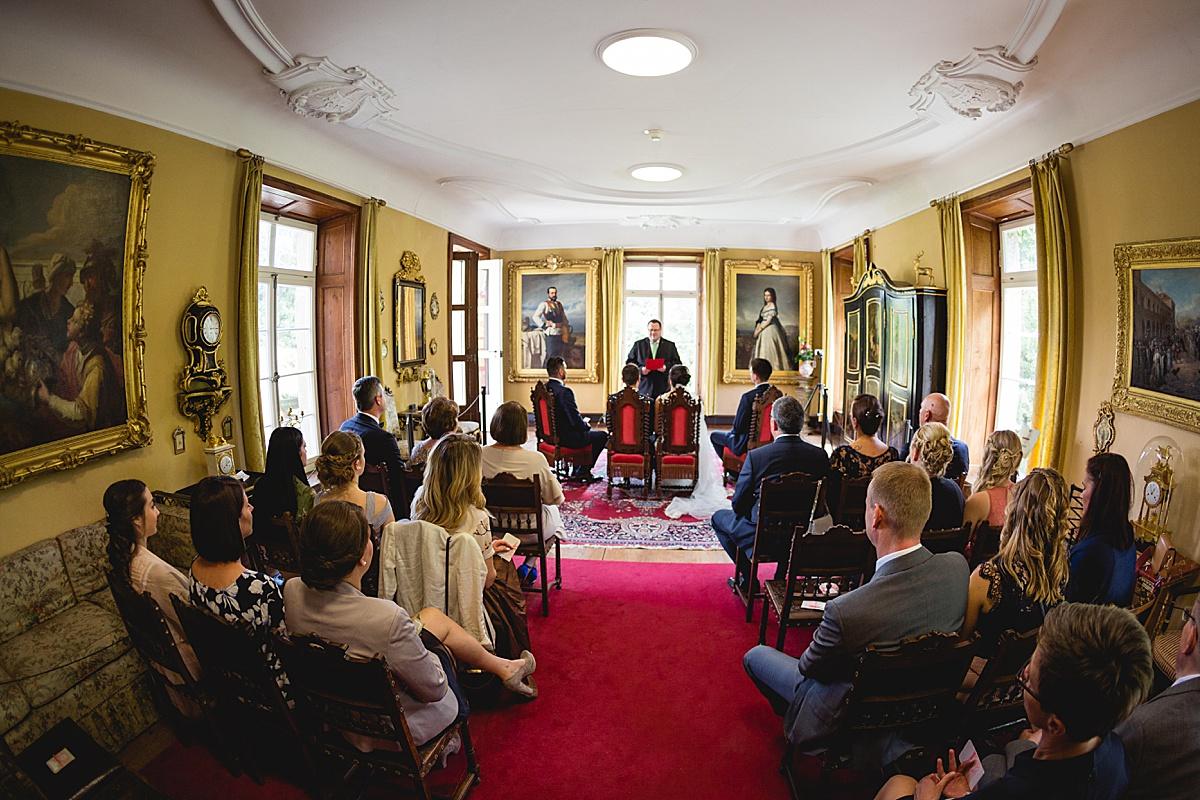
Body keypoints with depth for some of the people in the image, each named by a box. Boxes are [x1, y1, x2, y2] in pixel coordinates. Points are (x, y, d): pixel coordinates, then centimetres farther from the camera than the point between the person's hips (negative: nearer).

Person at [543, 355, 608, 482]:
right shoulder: (564, 392, -25)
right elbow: (576, 420, -22)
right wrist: (586, 425, -3)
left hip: (549, 434, 9)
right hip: (566, 438, -9)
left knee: (584, 430, 32)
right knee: (602, 436, 8)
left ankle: (577, 472, 32)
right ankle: (582, 472, 17)